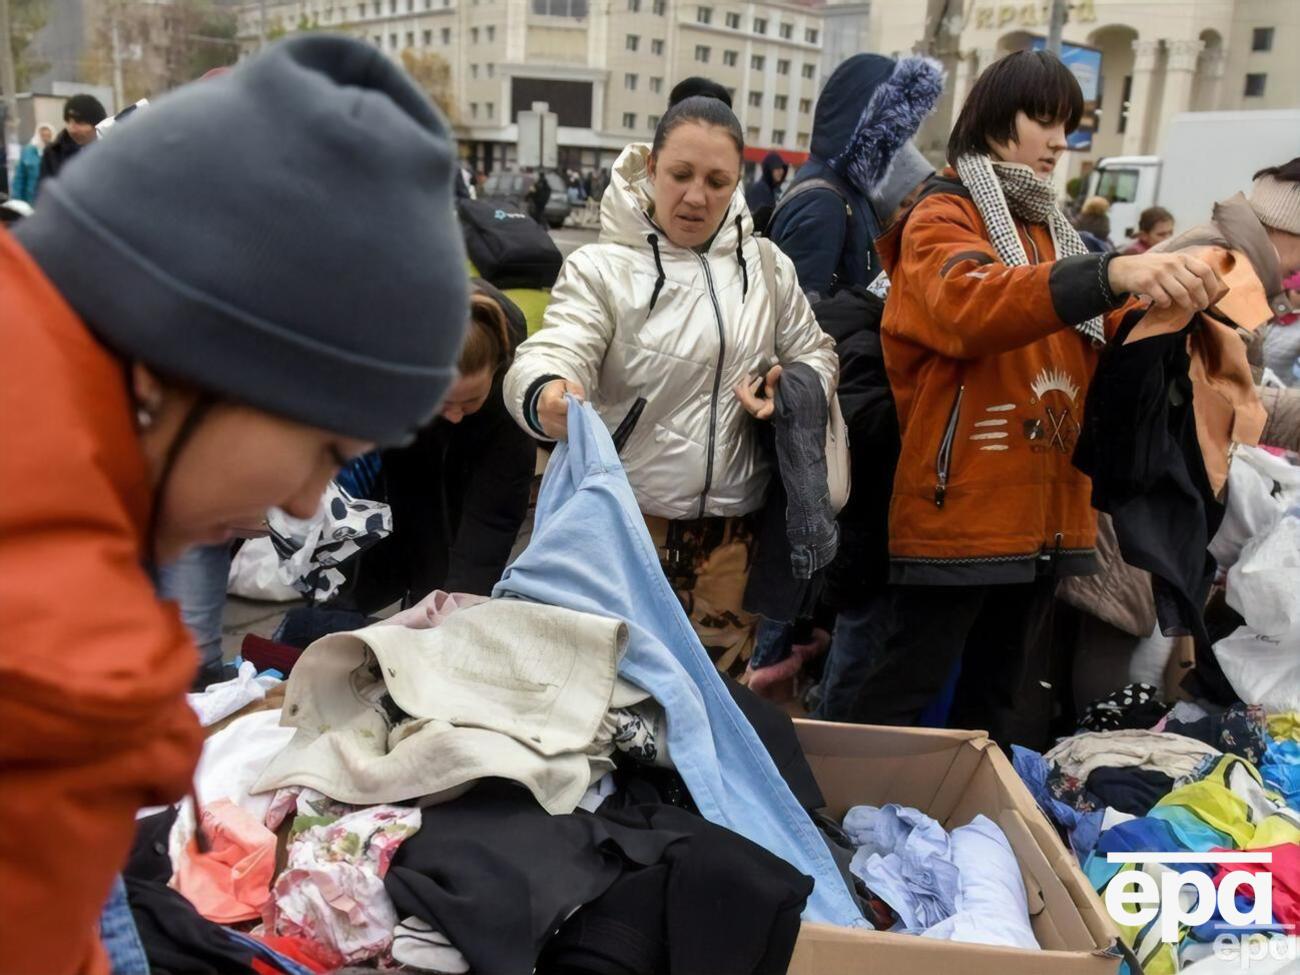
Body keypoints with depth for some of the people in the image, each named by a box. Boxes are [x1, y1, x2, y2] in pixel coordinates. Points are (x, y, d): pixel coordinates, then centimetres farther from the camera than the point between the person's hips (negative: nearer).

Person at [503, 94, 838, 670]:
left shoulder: (767, 265, 5)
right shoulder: (602, 267, -8)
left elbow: (814, 353, 17)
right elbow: (552, 354, -22)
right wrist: (546, 396, -46)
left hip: (732, 527, 4)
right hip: (625, 523, -3)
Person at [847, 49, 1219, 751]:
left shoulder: (1049, 229, 18)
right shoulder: (942, 218, -4)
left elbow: (1108, 348, 14)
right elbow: (972, 305, -27)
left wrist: (1169, 304, -6)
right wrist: (1113, 273, -39)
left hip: (1043, 511, 8)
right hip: (959, 508, -8)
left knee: (1007, 695, 17)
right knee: (907, 688, -1)